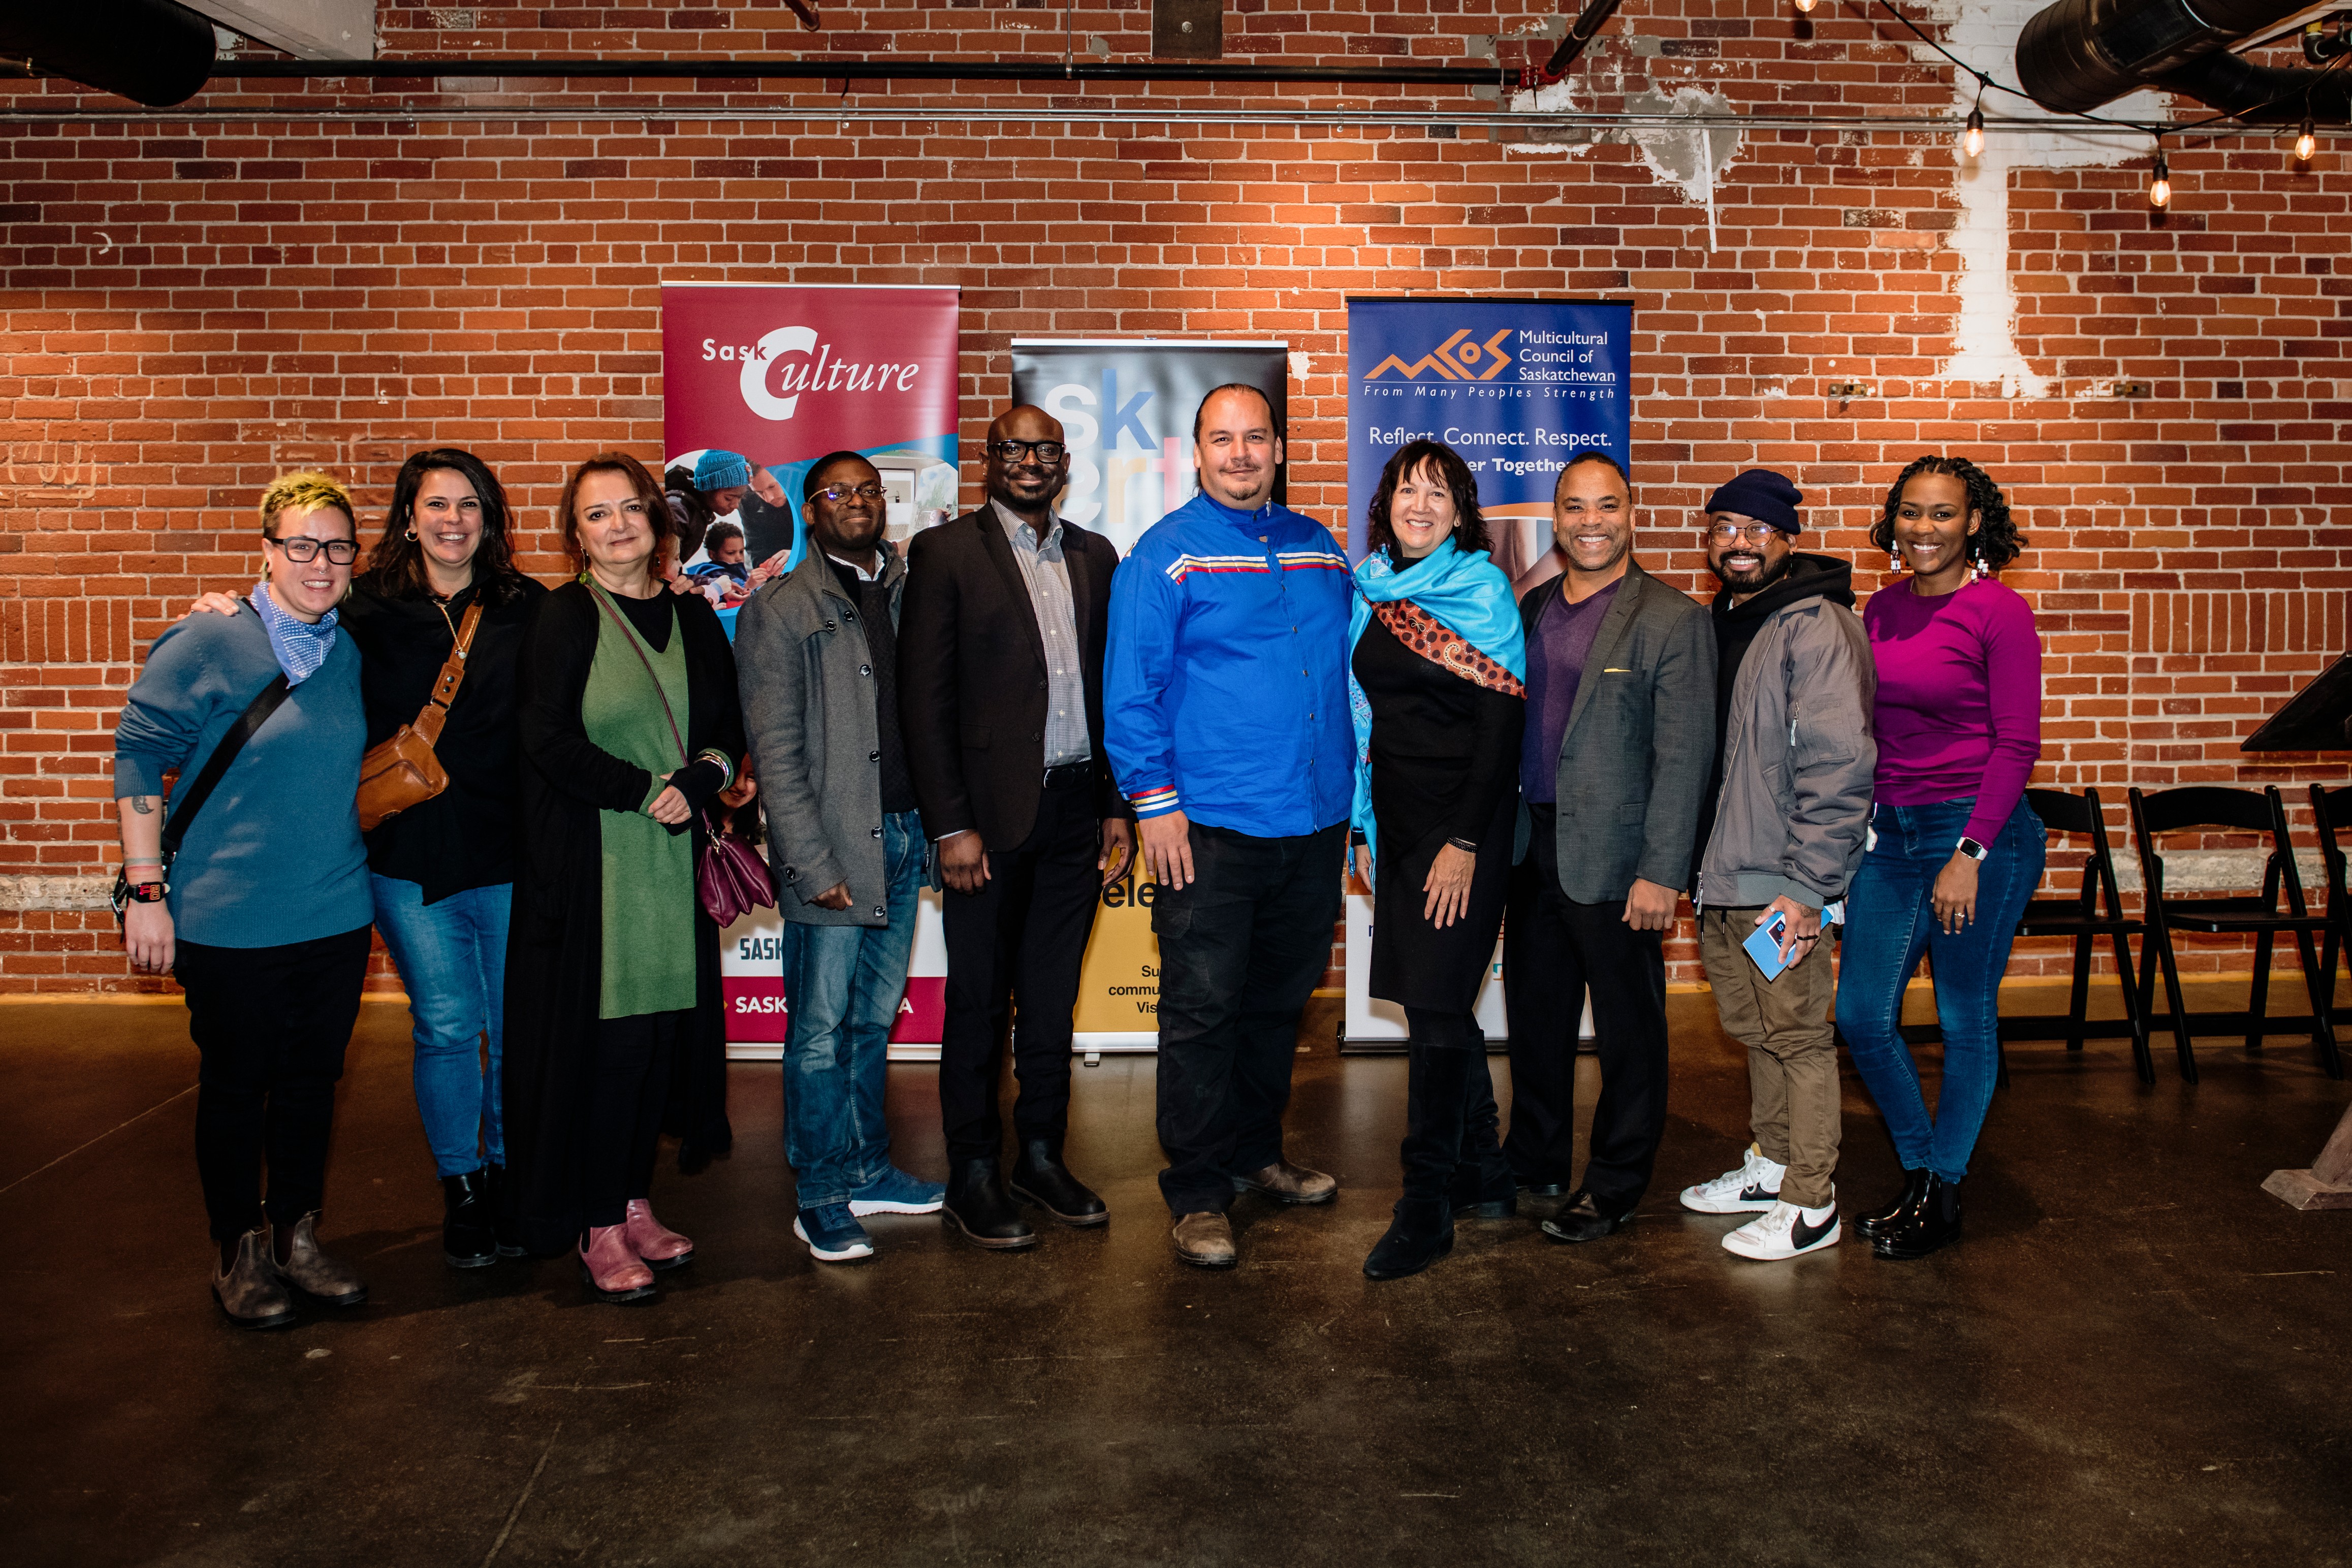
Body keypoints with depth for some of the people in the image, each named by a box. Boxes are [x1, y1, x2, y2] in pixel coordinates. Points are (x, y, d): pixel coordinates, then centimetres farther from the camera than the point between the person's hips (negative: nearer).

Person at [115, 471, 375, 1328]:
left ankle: (297, 1233, 30)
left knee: (312, 1079, 14)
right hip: (229, 923, -5)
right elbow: (139, 759, -8)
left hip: (336, 915, 5)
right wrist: (147, 890, -12)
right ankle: (239, 1250, 25)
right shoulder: (207, 642, -10)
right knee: (235, 1084, 9)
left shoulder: (352, 652, 6)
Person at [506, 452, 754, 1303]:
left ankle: (633, 1200, 21)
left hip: (673, 858, 5)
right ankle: (597, 1228, 9)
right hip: (588, 861, -5)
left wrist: (711, 772, -7)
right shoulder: (563, 619, -3)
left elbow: (728, 723, 14)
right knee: (597, 1036, -2)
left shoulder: (693, 617, 12)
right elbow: (550, 742, -11)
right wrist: (652, 792, -14)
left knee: (664, 1027, 6)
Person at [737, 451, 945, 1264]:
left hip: (904, 834, 5)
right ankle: (822, 1196, 14)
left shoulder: (908, 594, 11)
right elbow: (776, 751, -8)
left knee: (875, 1019, 14)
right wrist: (813, 863, -13)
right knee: (821, 1028, 2)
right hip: (832, 847, -5)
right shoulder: (780, 610, -4)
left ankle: (868, 1169, 27)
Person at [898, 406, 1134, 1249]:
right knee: (979, 1002, 5)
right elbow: (925, 698, -7)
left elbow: (1112, 686, 13)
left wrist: (1118, 806, 8)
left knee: (1053, 997, 13)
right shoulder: (945, 551, -2)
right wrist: (951, 826, -12)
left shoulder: (1094, 556, 11)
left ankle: (1042, 1155, 27)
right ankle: (973, 1176, 17)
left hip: (1076, 810, 4)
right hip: (992, 811, -4)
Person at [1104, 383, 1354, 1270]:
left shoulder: (1318, 548, 12)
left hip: (1312, 824, 6)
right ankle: (1199, 1192, 12)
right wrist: (1154, 800, -13)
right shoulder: (1166, 553, -4)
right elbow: (1131, 687, -8)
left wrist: (1350, 789, 15)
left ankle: (1256, 1154, 33)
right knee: (1202, 1012, 0)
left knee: (1279, 1004, 17)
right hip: (1210, 828, -5)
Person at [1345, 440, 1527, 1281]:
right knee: (1438, 1000, 11)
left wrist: (1465, 841, -16)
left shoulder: (1482, 591, -6)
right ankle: (1484, 1170, 26)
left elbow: (1501, 723, -11)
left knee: (1435, 1002, -6)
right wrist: (1364, 826, 12)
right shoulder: (1370, 589, 11)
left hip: (1464, 821, -6)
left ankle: (1426, 1205, 3)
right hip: (1394, 819, 6)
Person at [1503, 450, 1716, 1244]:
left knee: (1627, 1027, 7)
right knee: (1534, 1014, 17)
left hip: (1614, 858, -6)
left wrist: (1662, 873, -17)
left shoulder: (1673, 621, -9)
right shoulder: (1533, 608, 10)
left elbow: (1684, 757, -12)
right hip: (1532, 850, 6)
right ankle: (1533, 1160, 34)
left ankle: (1615, 1186, 22)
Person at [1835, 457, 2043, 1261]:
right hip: (1889, 831, 6)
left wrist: (1970, 854, -16)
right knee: (1862, 1018, 6)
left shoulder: (2000, 612, -8)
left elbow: (2017, 744, -11)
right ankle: (1919, 1170, 27)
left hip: (1979, 832, -6)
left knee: (1965, 1020, 5)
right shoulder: (1881, 609, 9)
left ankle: (1941, 1196, 20)